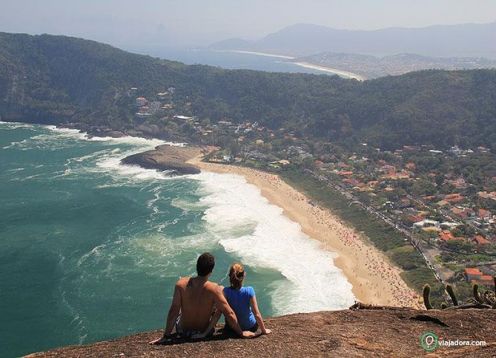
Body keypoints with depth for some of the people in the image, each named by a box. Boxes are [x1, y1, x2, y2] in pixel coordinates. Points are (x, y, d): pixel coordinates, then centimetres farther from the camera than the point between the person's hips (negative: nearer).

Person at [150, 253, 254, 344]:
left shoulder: (181, 284, -21)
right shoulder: (214, 289, -25)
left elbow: (173, 311, -19)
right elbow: (229, 314, -21)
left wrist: (166, 336, -12)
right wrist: (241, 333, -7)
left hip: (183, 332, 3)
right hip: (204, 333, -2)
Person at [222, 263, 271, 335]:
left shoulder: (226, 291, -24)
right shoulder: (249, 291, -26)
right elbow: (257, 314, -22)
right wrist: (264, 330, -9)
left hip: (232, 327, 1)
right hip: (250, 327, -1)